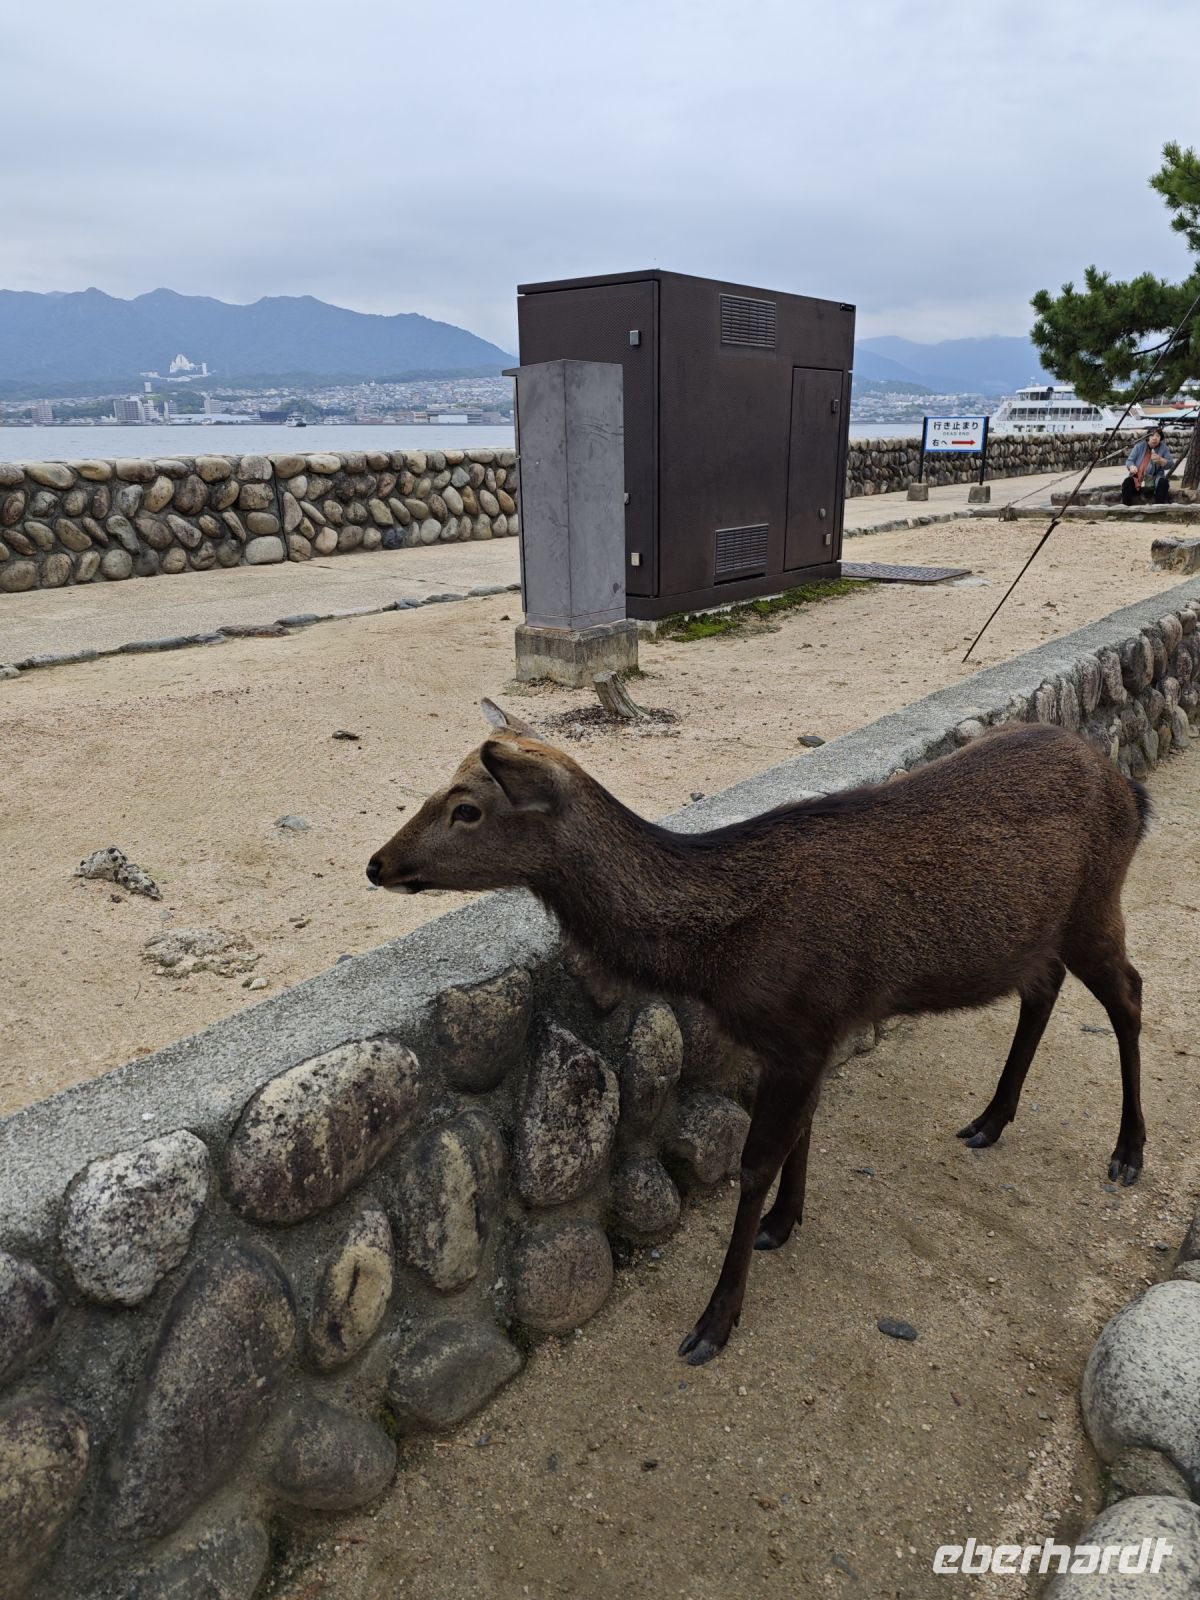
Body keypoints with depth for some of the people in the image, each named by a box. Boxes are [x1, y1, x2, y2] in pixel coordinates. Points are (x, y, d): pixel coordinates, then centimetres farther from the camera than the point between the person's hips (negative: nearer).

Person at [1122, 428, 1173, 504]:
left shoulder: (1163, 448, 2)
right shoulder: (1139, 446, 2)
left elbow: (1171, 464, -3)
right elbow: (1129, 461, 1)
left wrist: (1160, 460, -24)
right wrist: (1132, 466, -24)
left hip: (1155, 480, 0)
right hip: (1137, 478, 0)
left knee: (1164, 483, -31)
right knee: (1127, 483, -30)